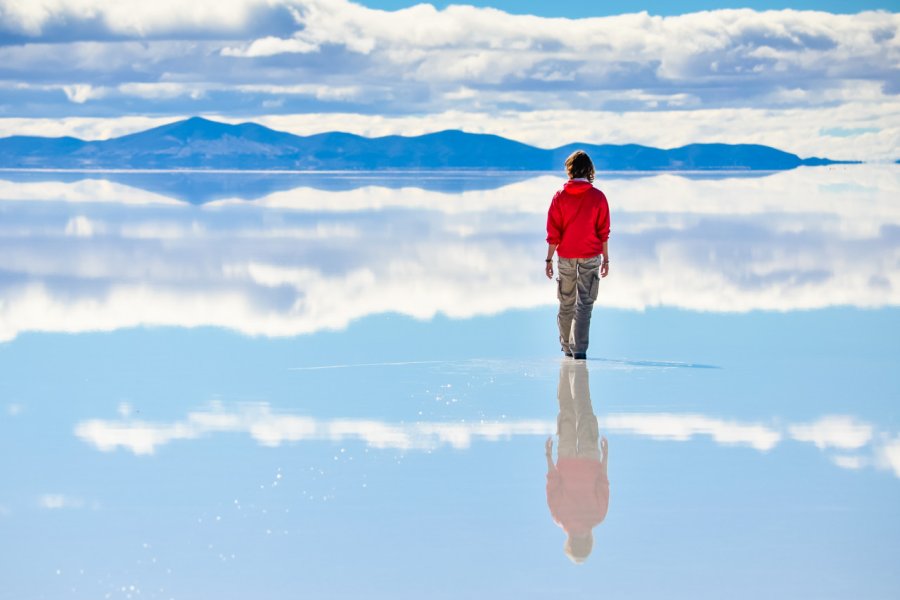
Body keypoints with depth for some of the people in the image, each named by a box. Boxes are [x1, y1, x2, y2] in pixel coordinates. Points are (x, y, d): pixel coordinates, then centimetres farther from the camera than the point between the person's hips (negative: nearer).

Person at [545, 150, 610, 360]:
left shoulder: (560, 197, -3)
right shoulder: (598, 197, -4)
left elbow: (553, 232, -2)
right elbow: (604, 232, -1)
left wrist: (549, 259, 4)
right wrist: (606, 259, 6)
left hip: (566, 256, 1)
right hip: (591, 256, -1)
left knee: (566, 302, 14)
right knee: (584, 303, -2)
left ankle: (567, 347, 21)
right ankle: (579, 349, -13)